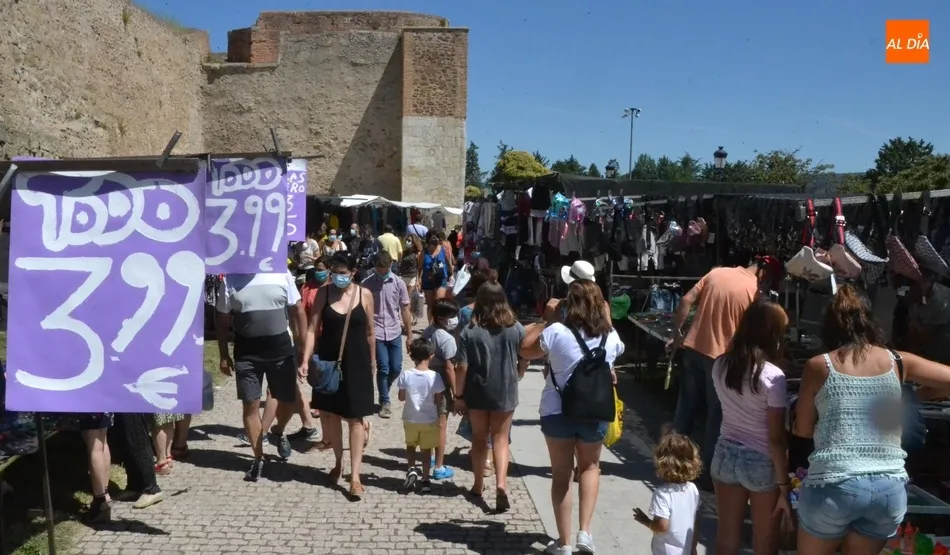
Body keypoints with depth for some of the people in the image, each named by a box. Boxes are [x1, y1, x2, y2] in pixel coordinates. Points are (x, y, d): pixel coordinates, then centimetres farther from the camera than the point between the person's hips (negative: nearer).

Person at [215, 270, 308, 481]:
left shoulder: (282, 274, -4)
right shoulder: (230, 280, -2)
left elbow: (298, 311, 1)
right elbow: (222, 321, 5)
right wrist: (224, 355, 2)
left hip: (281, 350, 0)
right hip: (246, 354, 0)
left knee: (288, 401, 8)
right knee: (251, 406, 3)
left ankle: (279, 431, 41)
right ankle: (258, 458, 19)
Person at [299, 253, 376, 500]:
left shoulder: (365, 294, -4)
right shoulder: (323, 293, -3)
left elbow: (370, 332, 4)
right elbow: (312, 328, -5)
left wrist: (372, 362, 10)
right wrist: (305, 360, -13)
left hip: (356, 363, -2)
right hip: (328, 362, 2)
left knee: (355, 418, 1)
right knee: (330, 413, 13)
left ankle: (355, 476, 5)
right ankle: (338, 462, 35)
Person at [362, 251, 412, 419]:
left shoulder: (399, 283, -2)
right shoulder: (367, 284, -5)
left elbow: (405, 310, 3)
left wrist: (409, 336, 3)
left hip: (395, 333, 2)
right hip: (376, 333, -2)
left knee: (396, 368, 5)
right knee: (383, 368, -4)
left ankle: (383, 391, 33)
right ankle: (385, 401, 14)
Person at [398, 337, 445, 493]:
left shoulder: (405, 375, -13)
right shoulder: (435, 376, -17)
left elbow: (401, 397, -4)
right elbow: (439, 401, -10)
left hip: (410, 419, 1)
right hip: (429, 420, -1)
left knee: (410, 445, 23)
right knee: (426, 449, 13)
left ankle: (411, 469, 6)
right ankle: (425, 480, 18)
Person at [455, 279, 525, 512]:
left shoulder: (470, 332, -11)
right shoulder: (516, 328, -5)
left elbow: (462, 367, -12)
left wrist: (458, 395, -3)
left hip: (477, 393, 0)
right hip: (505, 393, 1)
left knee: (479, 438, 16)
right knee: (500, 439, 9)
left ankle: (479, 484, 26)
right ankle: (501, 483, -9)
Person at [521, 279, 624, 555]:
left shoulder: (556, 331, -15)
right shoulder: (611, 336, -5)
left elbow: (526, 351, 0)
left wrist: (544, 319, 6)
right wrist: (603, 316, 22)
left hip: (557, 412, -2)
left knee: (561, 474, 13)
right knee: (590, 466, 25)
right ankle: (585, 531, 15)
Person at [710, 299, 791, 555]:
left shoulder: (720, 365, -3)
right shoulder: (773, 376, -19)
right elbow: (776, 439, -17)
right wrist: (784, 486, -9)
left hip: (726, 455, 5)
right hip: (761, 463, -4)